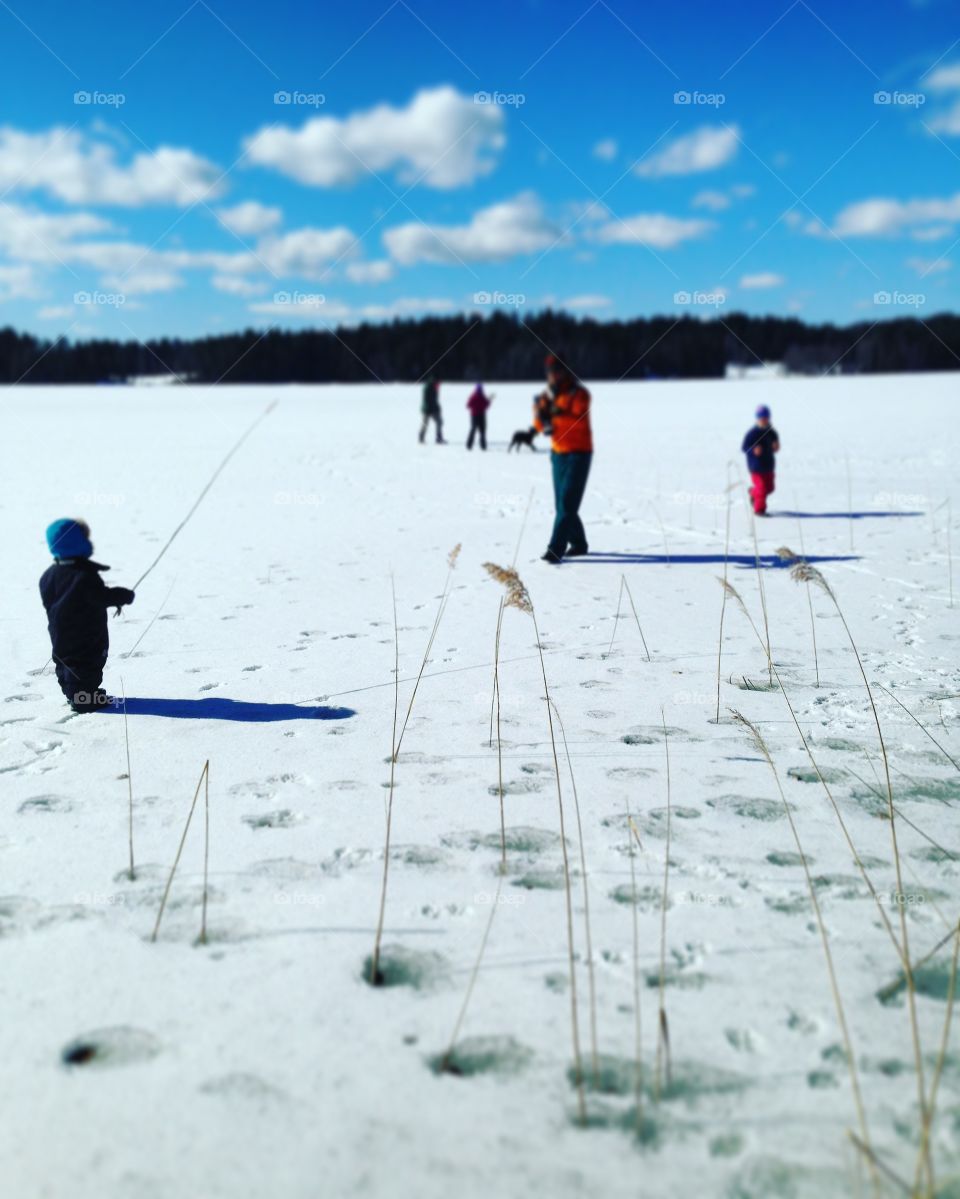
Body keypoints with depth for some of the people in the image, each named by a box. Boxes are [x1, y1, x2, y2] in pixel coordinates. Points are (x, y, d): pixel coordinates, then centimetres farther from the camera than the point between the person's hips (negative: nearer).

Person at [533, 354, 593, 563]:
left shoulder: (579, 393, -9)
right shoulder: (548, 395, 9)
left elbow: (580, 421, -24)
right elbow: (541, 426, 3)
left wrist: (560, 414, -39)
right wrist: (540, 414, -17)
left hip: (579, 453, -7)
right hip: (558, 453, 7)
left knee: (567, 503, -12)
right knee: (562, 503, 10)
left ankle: (555, 550, -16)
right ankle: (578, 544, 25)